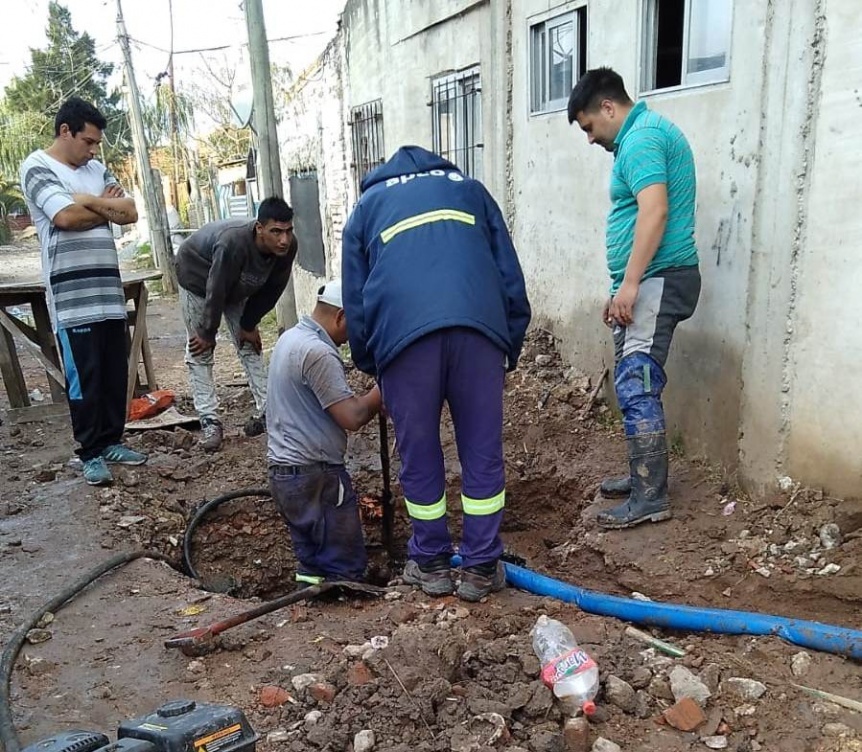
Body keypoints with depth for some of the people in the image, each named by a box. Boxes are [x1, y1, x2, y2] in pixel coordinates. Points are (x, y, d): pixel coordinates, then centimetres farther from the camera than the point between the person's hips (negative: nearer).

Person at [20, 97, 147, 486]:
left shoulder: (97, 170, 15)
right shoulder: (37, 167, -3)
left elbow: (130, 212, 5)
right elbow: (65, 216, -18)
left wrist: (87, 201, -8)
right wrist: (106, 206, -2)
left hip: (108, 288, 6)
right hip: (71, 295, -6)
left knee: (115, 372, 9)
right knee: (84, 376, -2)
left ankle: (112, 441, 22)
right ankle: (91, 453, 9)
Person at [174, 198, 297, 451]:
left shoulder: (288, 246, -28)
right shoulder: (233, 243, -45)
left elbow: (271, 289, -13)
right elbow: (216, 292, -33)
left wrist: (249, 323, -7)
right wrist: (207, 333, -21)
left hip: (237, 286, 5)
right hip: (198, 277, -5)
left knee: (250, 344, 3)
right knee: (200, 351, -5)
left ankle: (266, 411, 6)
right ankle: (210, 422, -3)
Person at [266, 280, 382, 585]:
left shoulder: (291, 337, 11)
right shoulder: (317, 352, -20)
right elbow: (352, 417, -20)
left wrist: (370, 400, 8)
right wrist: (384, 389, -6)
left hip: (285, 469, 10)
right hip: (314, 476, -10)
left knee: (314, 561, 14)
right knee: (346, 569, -1)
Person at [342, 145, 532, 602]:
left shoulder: (366, 206, 31)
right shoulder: (469, 188, 32)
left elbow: (354, 301, 25)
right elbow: (510, 276, 23)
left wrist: (370, 367, 34)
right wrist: (510, 351, 25)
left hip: (403, 334, 0)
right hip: (478, 328, 1)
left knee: (419, 459, 14)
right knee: (483, 455, 11)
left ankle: (430, 564, 27)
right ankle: (481, 568, 20)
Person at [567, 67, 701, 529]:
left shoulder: (641, 137, -11)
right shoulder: (646, 133, 22)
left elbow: (654, 211, -24)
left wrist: (629, 283, -25)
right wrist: (623, 289, 24)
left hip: (655, 281, -11)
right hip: (646, 283, 11)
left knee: (637, 387, -11)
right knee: (635, 384, 15)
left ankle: (650, 498, -5)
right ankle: (645, 476, 26)